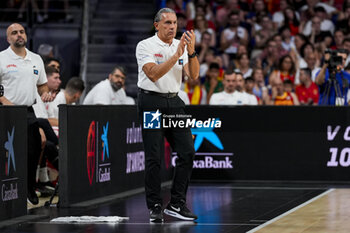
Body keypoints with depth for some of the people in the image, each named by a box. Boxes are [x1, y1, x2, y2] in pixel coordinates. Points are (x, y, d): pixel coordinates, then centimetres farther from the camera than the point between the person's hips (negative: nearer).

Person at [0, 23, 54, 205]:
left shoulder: (36, 59, 14)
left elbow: (42, 85, 23)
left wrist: (45, 94, 2)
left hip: (29, 112, 5)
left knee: (33, 152, 3)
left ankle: (30, 190, 15)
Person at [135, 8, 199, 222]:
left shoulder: (181, 45, 10)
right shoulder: (145, 46, -5)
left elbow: (194, 75, 0)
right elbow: (153, 74, -18)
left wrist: (191, 51, -14)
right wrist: (176, 55, -22)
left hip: (174, 102, 5)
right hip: (152, 102, -5)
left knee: (187, 152, -1)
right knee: (154, 157, -6)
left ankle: (177, 204, 7)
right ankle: (155, 207, 3)